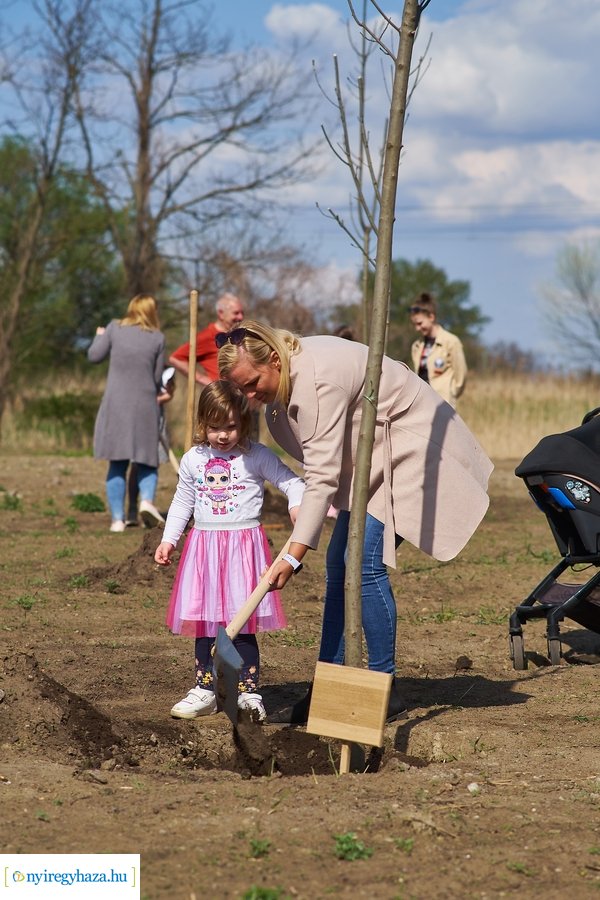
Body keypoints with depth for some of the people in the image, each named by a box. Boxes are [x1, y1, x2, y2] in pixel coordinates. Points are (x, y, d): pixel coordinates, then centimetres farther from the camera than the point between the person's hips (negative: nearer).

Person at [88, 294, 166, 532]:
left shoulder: (115, 328, 0)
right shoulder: (157, 338, 1)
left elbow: (94, 356, 7)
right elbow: (157, 377, 5)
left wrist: (100, 336, 25)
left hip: (116, 405, 1)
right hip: (145, 406, -1)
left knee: (117, 464, 6)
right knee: (147, 461, 9)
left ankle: (117, 518, 0)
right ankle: (147, 499, -18)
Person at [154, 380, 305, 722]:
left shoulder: (256, 456, -4)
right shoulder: (193, 460, 7)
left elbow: (292, 482, -5)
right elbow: (182, 503, 19)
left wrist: (298, 506, -25)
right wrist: (168, 540, 14)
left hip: (244, 546, -4)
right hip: (204, 546, 4)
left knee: (241, 622, -6)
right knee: (205, 622, 8)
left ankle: (248, 691, 1)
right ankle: (206, 690, 19)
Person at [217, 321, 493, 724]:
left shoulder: (319, 379, -31)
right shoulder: (285, 377, -3)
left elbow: (323, 476, -34)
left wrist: (293, 557, -37)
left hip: (411, 445, -10)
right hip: (371, 455, 10)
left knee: (364, 562, -17)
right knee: (338, 563, 5)